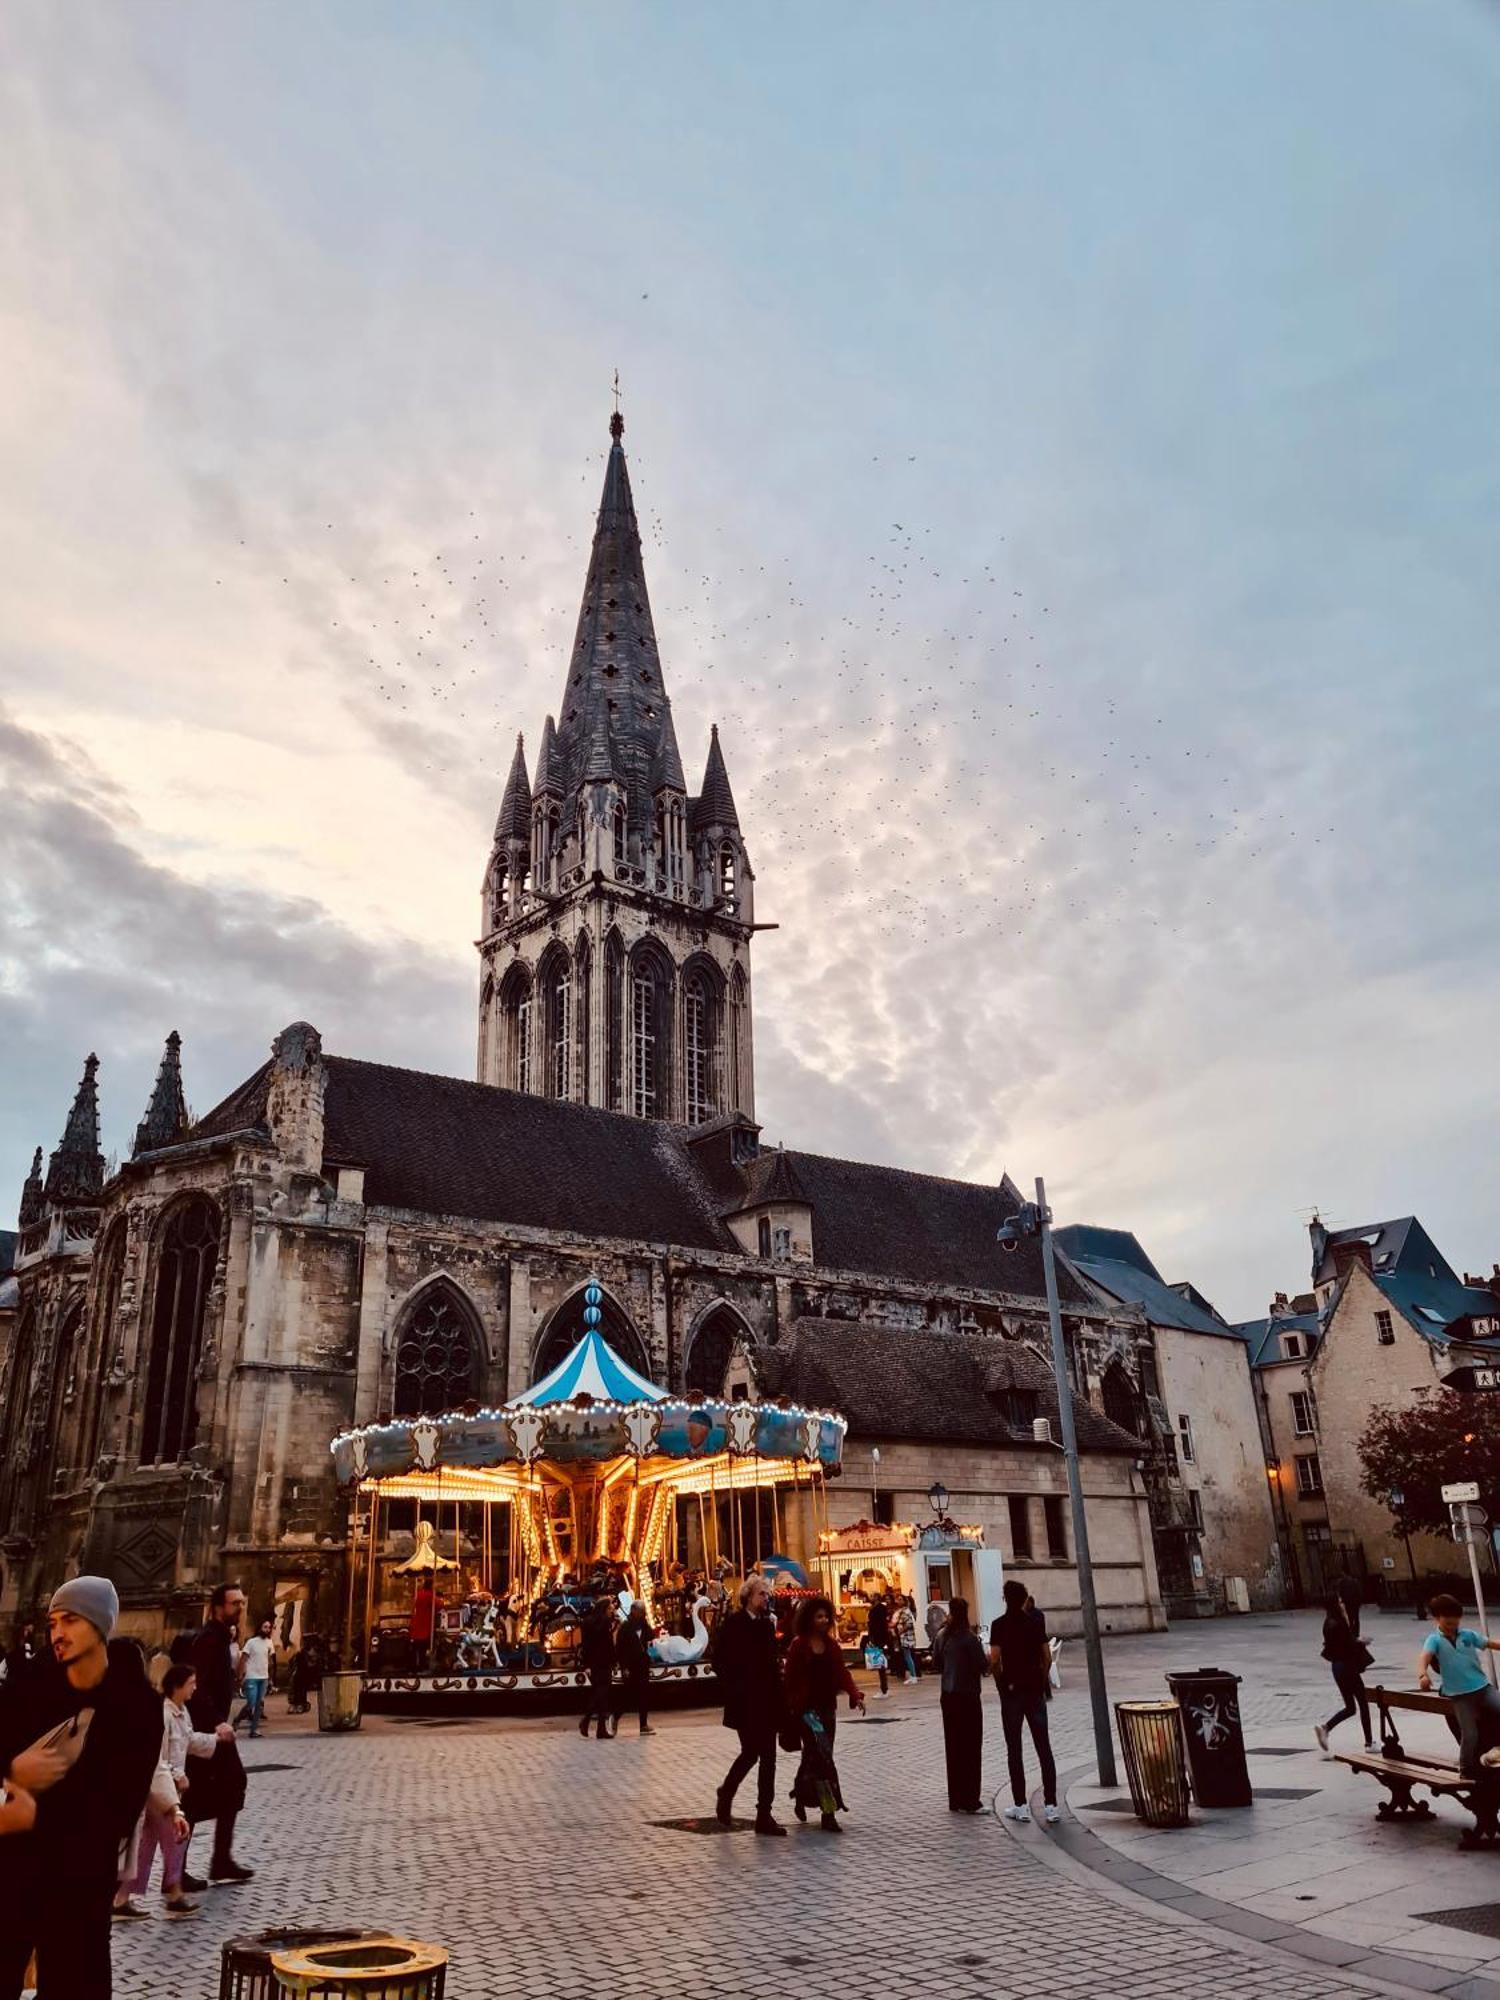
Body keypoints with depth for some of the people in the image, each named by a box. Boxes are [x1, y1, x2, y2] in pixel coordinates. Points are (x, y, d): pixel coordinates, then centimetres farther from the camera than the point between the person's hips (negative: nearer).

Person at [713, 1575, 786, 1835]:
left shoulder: (767, 1623, 11)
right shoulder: (734, 1623, -7)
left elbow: (773, 1658, 15)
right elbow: (719, 1660, -8)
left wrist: (776, 1685, 0)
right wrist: (734, 1687, -12)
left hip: (767, 1699, 6)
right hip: (745, 1701, -6)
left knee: (768, 1757, 4)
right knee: (751, 1753, -5)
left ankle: (764, 1815, 9)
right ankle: (726, 1794, 21)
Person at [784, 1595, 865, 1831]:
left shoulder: (832, 1645, 7)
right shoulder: (798, 1645, -9)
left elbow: (842, 1673, 2)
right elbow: (790, 1679, -6)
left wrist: (855, 1696, -12)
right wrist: (791, 1709, -9)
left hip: (827, 1707, 6)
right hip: (806, 1709, -6)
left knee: (814, 1757, 14)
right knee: (822, 1758, -12)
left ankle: (801, 1795, 34)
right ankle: (829, 1812, -9)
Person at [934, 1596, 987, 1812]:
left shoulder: (942, 1636, 2)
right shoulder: (969, 1638, -16)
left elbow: (936, 1664, 8)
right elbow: (982, 1665, -15)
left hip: (948, 1695, 6)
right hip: (968, 1696, -6)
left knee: (953, 1746, 12)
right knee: (971, 1747, 2)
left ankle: (956, 1801, 18)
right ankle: (970, 1801, 2)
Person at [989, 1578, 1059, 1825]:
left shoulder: (999, 1625, -7)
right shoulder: (1036, 1622, 1)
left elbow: (994, 1660, -12)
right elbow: (1047, 1658, 1)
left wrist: (1000, 1682, 4)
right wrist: (1042, 1680, 14)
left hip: (1011, 1690, -2)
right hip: (1035, 1689, 2)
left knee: (1014, 1750, 6)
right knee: (1044, 1748, 5)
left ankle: (1020, 1806, 8)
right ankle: (1051, 1805, 2)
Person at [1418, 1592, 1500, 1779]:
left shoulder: (1468, 1634, 7)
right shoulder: (1435, 1640, -6)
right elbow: (1424, 1658, -22)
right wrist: (1423, 1675, -42)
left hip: (1482, 1686, 4)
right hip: (1459, 1695, -4)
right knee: (1469, 1734, -5)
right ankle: (1468, 1771, 15)